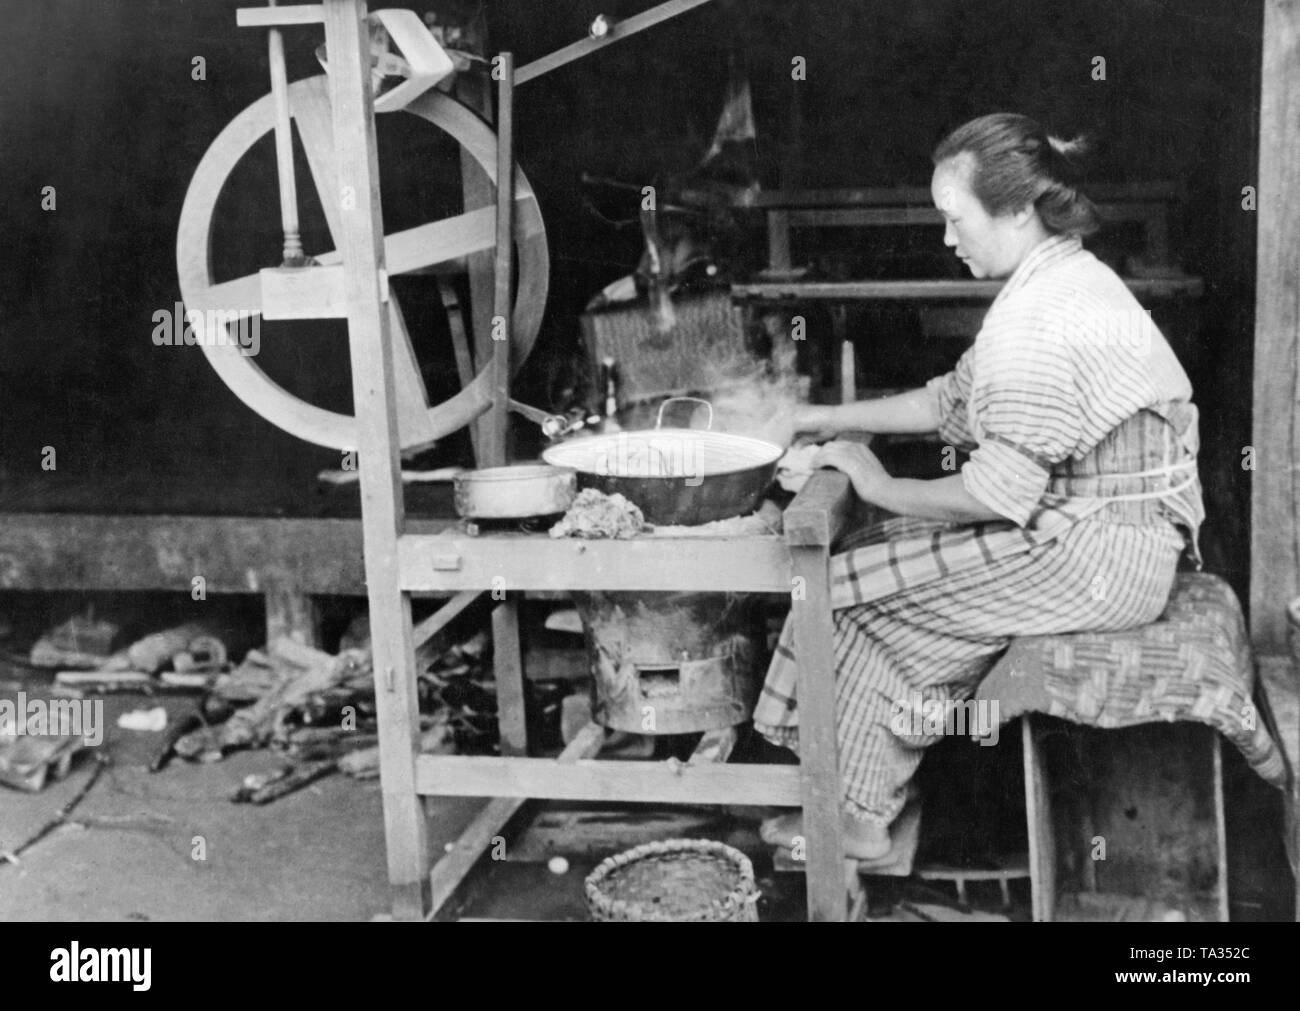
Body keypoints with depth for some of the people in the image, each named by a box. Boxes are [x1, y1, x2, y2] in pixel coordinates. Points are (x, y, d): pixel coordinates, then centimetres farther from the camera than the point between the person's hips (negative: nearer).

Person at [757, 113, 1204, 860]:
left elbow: (1001, 495, -24)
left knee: (859, 584, -7)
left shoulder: (1039, 320, -23)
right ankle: (869, 797, 13)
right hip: (1108, 539, 10)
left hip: (1095, 558, -10)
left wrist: (884, 489, -9)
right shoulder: (1064, 280, 11)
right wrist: (827, 418, 15)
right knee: (880, 563, 8)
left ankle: (858, 816, 9)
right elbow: (955, 401, 18)